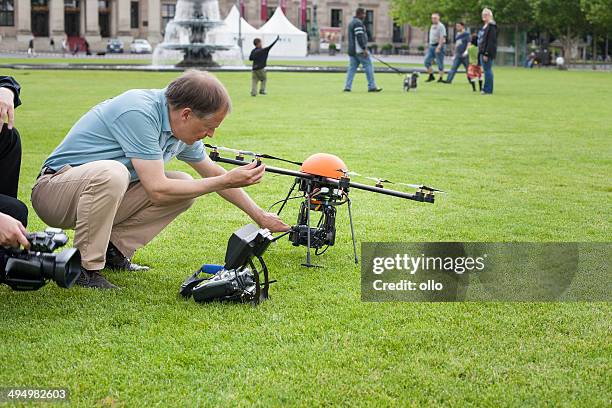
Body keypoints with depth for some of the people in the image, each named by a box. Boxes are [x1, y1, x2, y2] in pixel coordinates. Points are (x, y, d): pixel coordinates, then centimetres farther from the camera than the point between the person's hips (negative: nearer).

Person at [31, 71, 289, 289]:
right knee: (111, 172, -39)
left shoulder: (182, 127, 0)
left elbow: (213, 173, 17)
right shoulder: (139, 114, -27)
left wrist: (260, 216, 18)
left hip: (110, 192, 8)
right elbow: (158, 190, -28)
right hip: (54, 189, -8)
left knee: (183, 185, -3)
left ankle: (113, 251, 2)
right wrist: (226, 181, -21)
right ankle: (86, 268, -22)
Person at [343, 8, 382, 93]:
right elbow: (360, 37, -20)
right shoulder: (358, 23, -12)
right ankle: (372, 86, -6)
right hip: (360, 50, -10)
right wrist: (364, 48, -21)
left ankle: (347, 87, 0)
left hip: (352, 50, 10)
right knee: (369, 67, -5)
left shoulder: (352, 23, 21)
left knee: (352, 68, 7)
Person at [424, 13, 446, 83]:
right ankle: (431, 76, 10)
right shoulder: (432, 26, 17)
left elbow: (442, 38, -19)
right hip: (431, 46, 8)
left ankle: (441, 78, 5)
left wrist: (438, 47, -26)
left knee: (440, 63, -3)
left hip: (439, 46, -8)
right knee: (427, 61, 0)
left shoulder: (441, 26, -11)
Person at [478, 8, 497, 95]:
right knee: (486, 71, 13)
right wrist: (481, 52, 18)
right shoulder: (485, 26, 17)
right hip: (483, 52, 10)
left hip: (488, 52, -10)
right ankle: (486, 88, 18)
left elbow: (491, 41, -19)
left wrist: (486, 54, -23)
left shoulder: (491, 26, -13)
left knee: (487, 70, -6)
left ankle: (488, 90, -3)